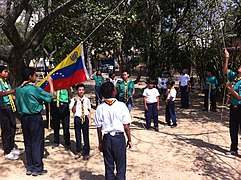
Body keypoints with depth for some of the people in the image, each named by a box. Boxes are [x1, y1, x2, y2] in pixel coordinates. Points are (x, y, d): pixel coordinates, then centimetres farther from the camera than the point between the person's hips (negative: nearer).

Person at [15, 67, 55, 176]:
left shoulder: (18, 89, 5)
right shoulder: (34, 89, -16)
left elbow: (18, 105, 12)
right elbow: (52, 96, -12)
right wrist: (51, 83, -3)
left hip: (24, 118, 7)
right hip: (35, 118, -7)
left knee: (28, 143, 13)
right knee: (37, 143, 3)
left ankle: (29, 168, 22)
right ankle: (37, 168, 10)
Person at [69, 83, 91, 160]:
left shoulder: (87, 100, 6)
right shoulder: (73, 100, -1)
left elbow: (88, 111, 11)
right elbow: (73, 111, -9)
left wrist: (90, 119, 5)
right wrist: (75, 102, -20)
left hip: (85, 118, 1)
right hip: (77, 119, -1)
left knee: (86, 136, 5)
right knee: (78, 136, 9)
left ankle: (86, 153, 18)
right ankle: (79, 151, 28)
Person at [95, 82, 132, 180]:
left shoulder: (100, 108, -6)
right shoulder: (121, 106, -13)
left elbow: (99, 128, -1)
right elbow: (126, 126, -10)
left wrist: (100, 142, 11)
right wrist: (129, 140, 4)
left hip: (106, 139, 2)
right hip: (119, 138, -2)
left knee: (108, 166, 15)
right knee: (121, 166, 11)